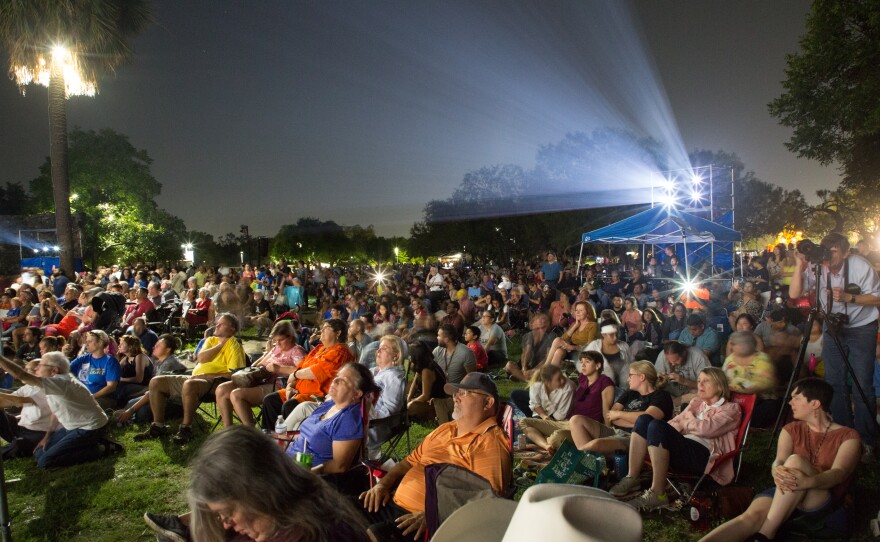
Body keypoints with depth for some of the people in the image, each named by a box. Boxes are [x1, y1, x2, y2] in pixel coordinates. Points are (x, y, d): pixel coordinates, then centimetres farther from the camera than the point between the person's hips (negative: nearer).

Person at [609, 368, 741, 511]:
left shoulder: (731, 408, 9)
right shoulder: (696, 403, 29)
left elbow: (707, 428, -9)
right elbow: (676, 422, 20)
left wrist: (686, 422, 7)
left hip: (702, 456, -7)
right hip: (682, 447, 7)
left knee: (657, 426, -32)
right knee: (644, 419, -17)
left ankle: (658, 494, -29)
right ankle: (632, 479, -18)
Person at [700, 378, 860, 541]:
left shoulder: (848, 436, 1)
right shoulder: (791, 430, 13)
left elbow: (839, 473, -17)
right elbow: (778, 461, -4)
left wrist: (807, 482, -39)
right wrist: (777, 472, -31)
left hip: (822, 506, -3)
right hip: (784, 496, 3)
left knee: (794, 461, -33)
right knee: (752, 516, -30)